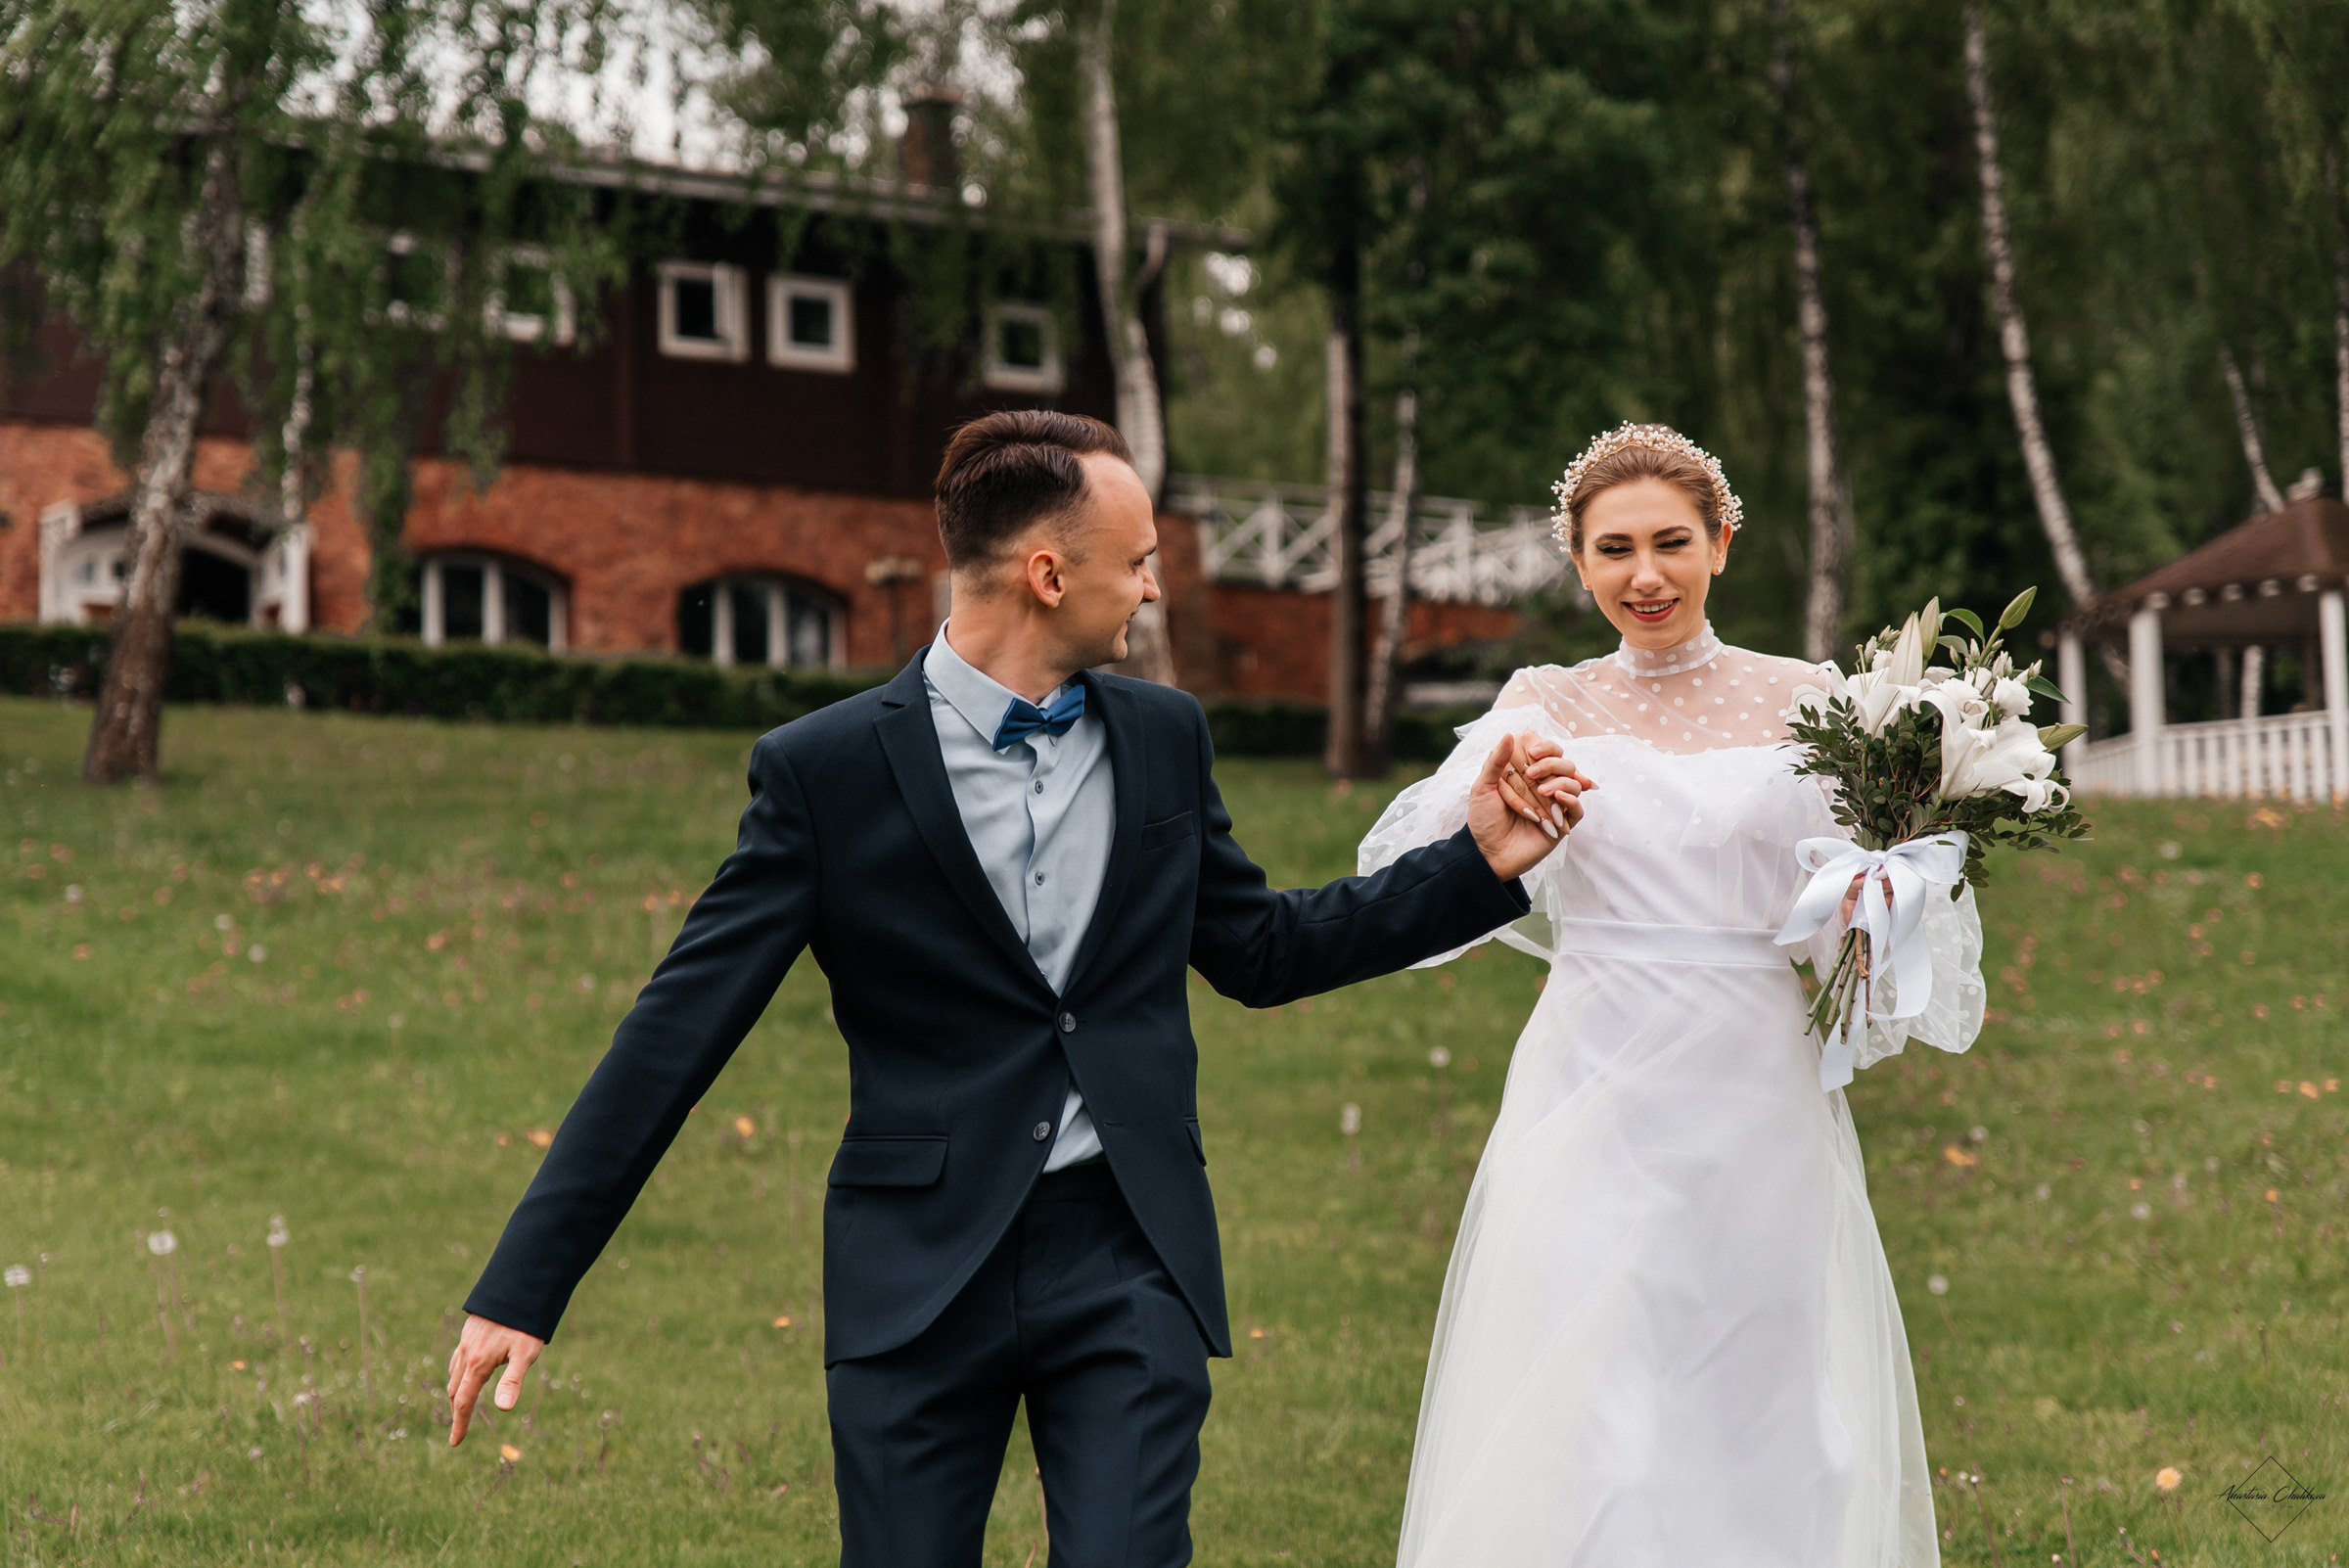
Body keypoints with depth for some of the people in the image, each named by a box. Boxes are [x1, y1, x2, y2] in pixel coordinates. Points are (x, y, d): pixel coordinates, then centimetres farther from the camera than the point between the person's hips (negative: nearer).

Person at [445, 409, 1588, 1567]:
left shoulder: (1163, 737, 8)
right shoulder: (825, 768, -6)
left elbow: (1262, 951, 21)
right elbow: (678, 1030, -7)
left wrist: (1479, 861, 12)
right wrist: (525, 1284, -10)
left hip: (1130, 1265, 3)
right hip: (920, 1272, -2)